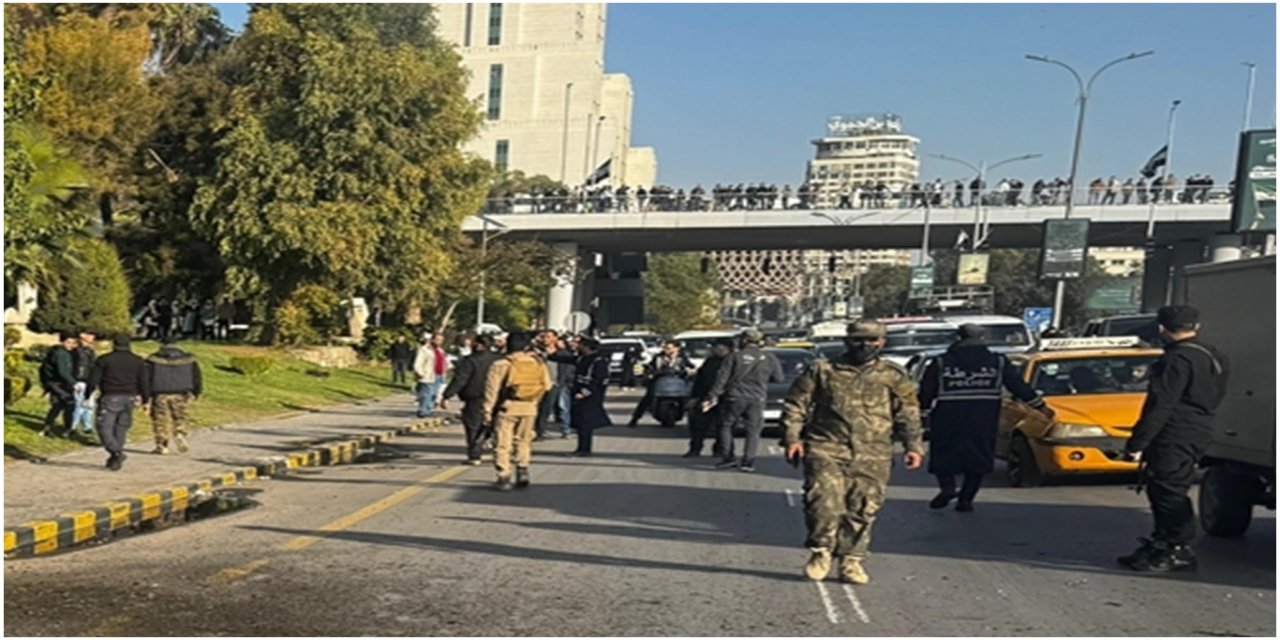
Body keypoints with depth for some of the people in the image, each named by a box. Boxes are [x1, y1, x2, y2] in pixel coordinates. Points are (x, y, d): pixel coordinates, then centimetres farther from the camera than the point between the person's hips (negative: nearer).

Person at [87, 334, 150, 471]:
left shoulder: (104, 360, 0)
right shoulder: (138, 361, 8)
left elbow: (93, 381, -2)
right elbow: (144, 383, 6)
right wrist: (145, 400, 11)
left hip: (109, 398, -4)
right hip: (129, 398, 4)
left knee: (104, 428, -2)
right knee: (121, 429, 11)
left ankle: (116, 453, -21)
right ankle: (115, 460, 12)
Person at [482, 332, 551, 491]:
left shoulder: (500, 365, -8)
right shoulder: (538, 363, 2)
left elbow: (492, 391, -7)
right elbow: (546, 385, 7)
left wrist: (488, 411, -2)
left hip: (507, 407, -3)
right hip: (529, 408, 3)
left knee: (503, 443, 4)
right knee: (523, 441, 19)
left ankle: (504, 477, 2)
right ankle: (523, 470, 12)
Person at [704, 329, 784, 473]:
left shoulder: (735, 357, -2)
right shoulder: (769, 359, 3)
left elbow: (722, 378, -5)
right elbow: (778, 378, 9)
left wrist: (713, 396, -4)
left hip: (735, 397, -1)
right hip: (756, 399, 1)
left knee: (726, 426, 14)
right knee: (753, 431, 8)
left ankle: (727, 458, 10)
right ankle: (748, 462, 0)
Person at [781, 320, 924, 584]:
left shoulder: (894, 377, 12)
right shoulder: (822, 370, 8)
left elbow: (908, 415, 12)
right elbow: (795, 405, 9)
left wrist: (914, 446, 1)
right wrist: (792, 438, 0)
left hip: (872, 456, 2)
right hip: (826, 449, -1)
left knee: (862, 510, 2)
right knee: (824, 500, -15)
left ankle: (851, 560, 16)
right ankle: (821, 552, 6)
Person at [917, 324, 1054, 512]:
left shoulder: (940, 364, 0)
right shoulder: (998, 362, 5)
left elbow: (925, 394, 0)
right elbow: (1020, 386, 8)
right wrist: (1041, 406, 17)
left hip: (948, 421, -1)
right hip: (983, 424, 1)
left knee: (943, 456, 11)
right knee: (978, 459, 12)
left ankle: (947, 486, -11)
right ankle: (965, 499, 7)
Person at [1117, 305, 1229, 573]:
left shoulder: (1178, 359, -18)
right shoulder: (1209, 356, 15)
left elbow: (1160, 407, -21)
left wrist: (1137, 443, -18)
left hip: (1175, 440, -10)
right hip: (1194, 433, 10)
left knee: (1169, 493, -3)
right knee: (1160, 491, 16)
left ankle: (1179, 550, 3)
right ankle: (1161, 545, 24)